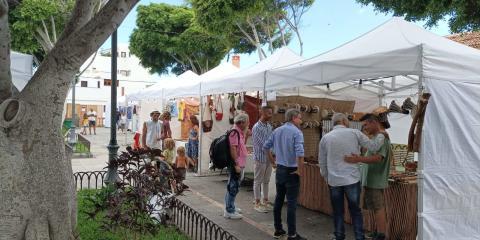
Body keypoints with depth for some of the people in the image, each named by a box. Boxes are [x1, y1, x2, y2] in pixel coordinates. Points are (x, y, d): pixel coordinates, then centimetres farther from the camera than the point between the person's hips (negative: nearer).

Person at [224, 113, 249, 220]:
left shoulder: (239, 132, 14)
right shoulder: (234, 132, -18)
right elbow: (233, 149, -23)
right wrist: (236, 165, -23)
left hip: (238, 164, 10)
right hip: (235, 164, -10)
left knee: (232, 186, 19)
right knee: (233, 187, -4)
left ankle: (230, 207, 31)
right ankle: (229, 211, 4)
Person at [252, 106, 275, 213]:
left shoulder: (269, 126, 9)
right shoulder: (256, 127, -14)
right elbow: (261, 144, -18)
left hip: (269, 158, 7)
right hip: (260, 158, -7)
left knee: (266, 181, 14)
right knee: (258, 181, 3)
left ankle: (265, 201, 24)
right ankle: (257, 203, 11)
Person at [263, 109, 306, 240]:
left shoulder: (277, 131, 7)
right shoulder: (296, 132, -15)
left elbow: (266, 146, 11)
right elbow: (300, 152, -27)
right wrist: (299, 168, -15)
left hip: (279, 169, 7)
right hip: (291, 171, -7)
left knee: (278, 200, 14)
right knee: (291, 203, -1)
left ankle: (278, 229, 23)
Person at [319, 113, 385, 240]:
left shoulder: (325, 138, 3)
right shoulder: (355, 133, -3)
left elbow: (322, 162, 7)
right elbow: (374, 146, 1)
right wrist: (381, 135, 18)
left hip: (333, 181, 1)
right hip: (352, 180, -1)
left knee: (338, 212, 13)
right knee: (355, 211, 12)